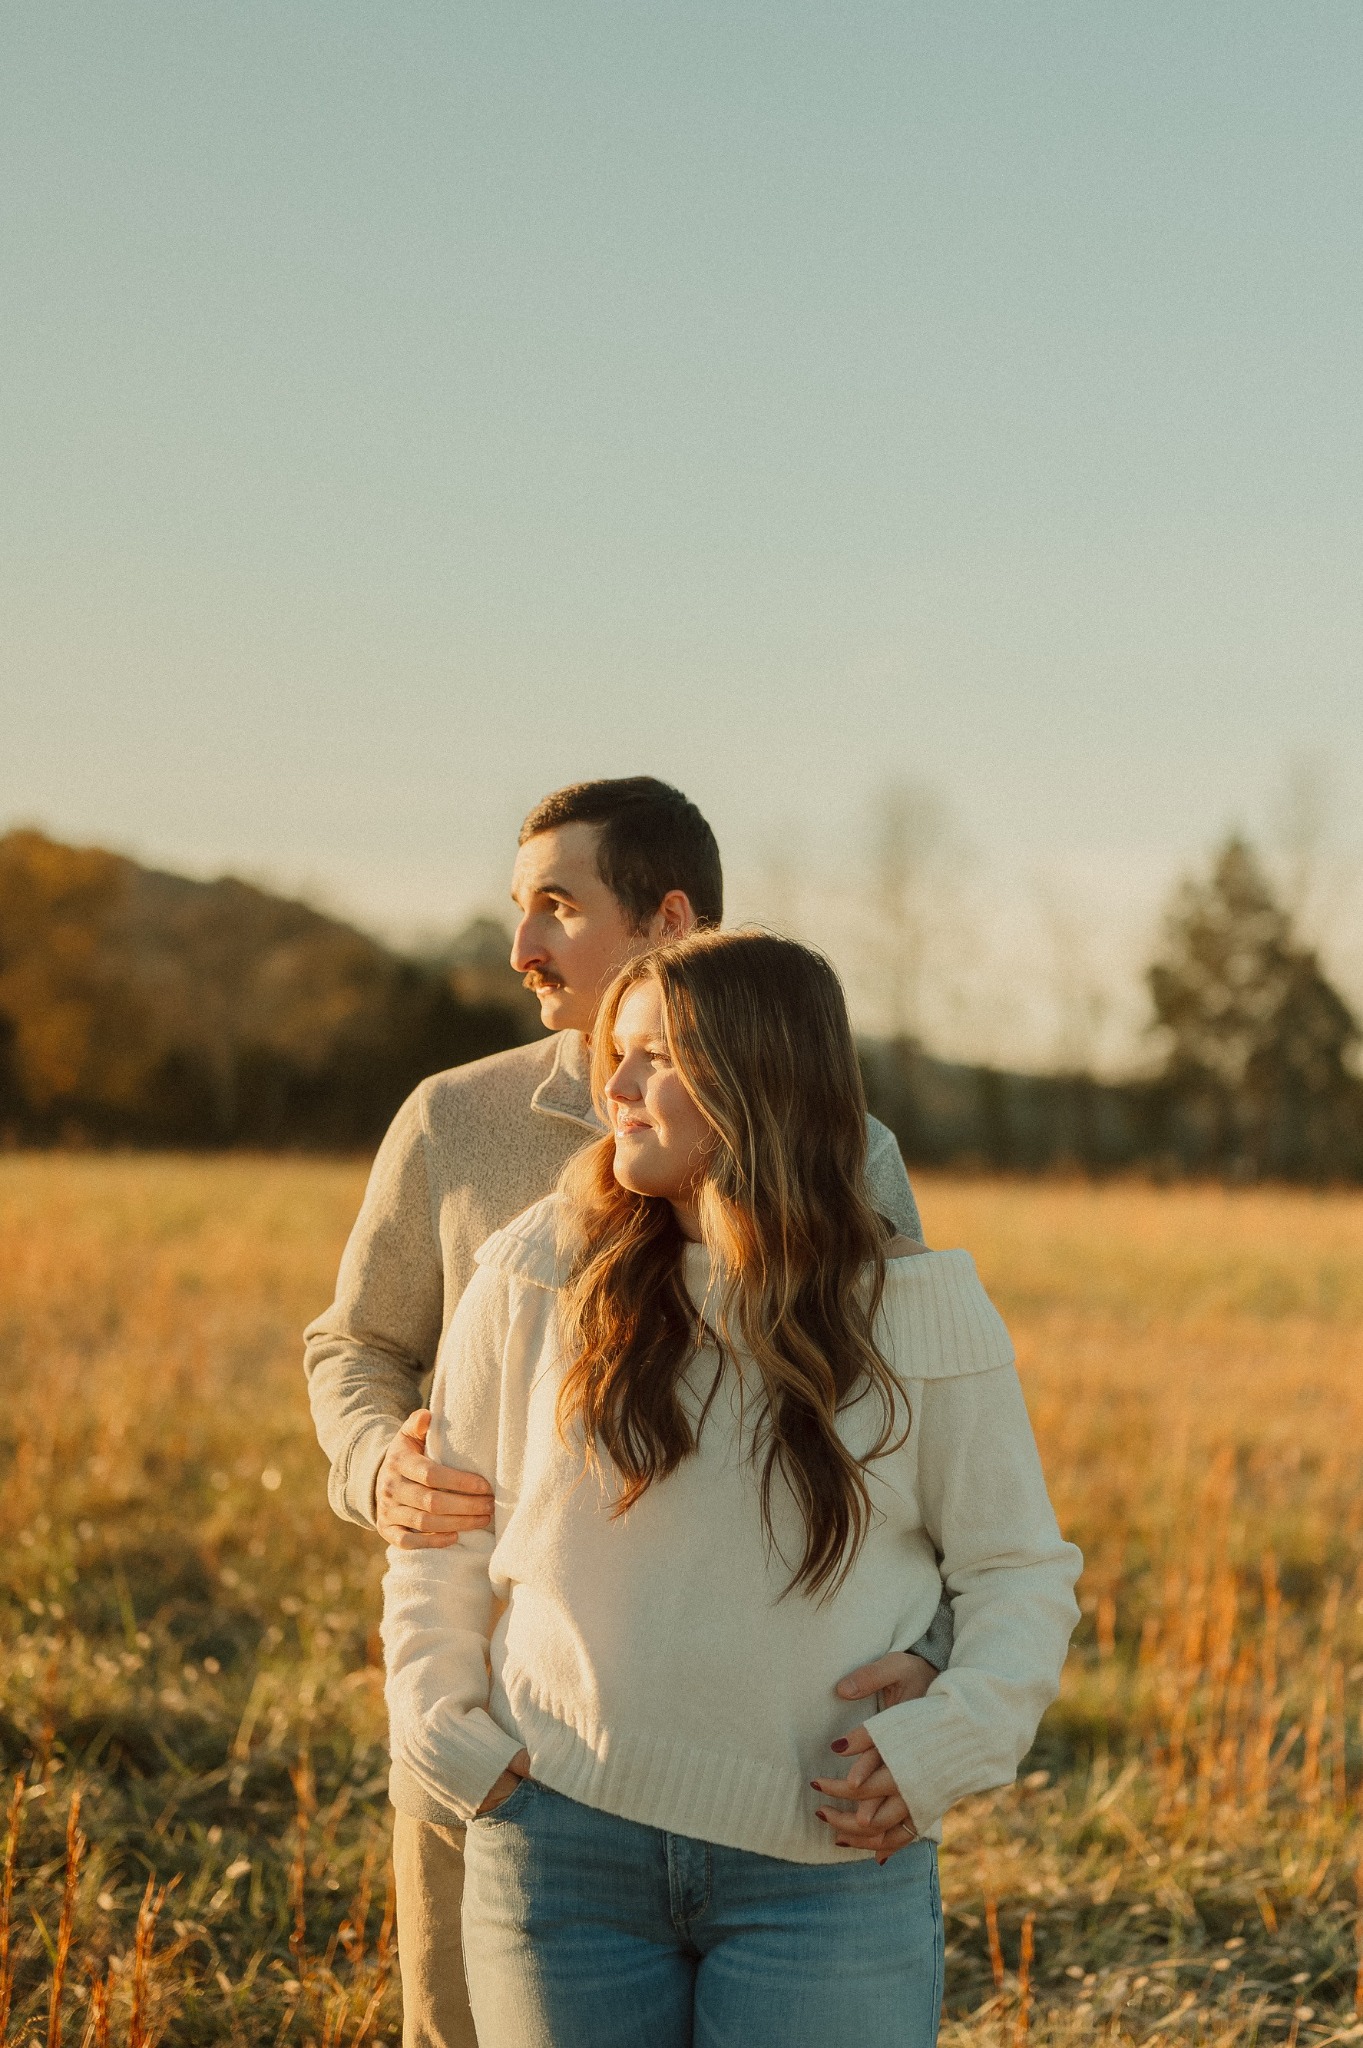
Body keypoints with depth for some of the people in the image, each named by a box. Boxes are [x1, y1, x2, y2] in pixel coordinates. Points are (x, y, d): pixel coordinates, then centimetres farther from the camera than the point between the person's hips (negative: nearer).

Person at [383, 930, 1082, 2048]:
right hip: (566, 1846, 2)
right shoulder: (538, 1273, 2)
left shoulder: (924, 1311, -1)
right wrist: (449, 1735, 2)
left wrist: (935, 1745, -10)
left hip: (825, 1865, -1)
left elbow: (1021, 1570, 4)